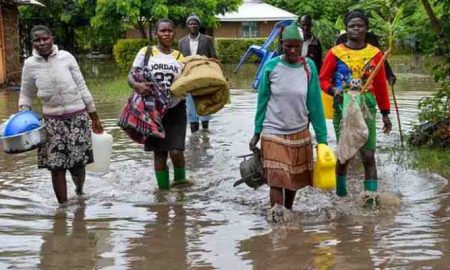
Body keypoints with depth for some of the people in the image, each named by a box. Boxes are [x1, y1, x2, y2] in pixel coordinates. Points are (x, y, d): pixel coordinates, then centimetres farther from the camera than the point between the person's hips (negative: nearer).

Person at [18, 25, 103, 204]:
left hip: (77, 117, -1)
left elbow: (82, 87, 2)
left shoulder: (66, 57, -5)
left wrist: (94, 117, 5)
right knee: (56, 166, -3)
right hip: (52, 120, 1)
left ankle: (79, 191, 35)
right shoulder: (30, 64, -2)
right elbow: (26, 95, 9)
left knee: (77, 163, 4)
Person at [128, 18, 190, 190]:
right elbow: (130, 76, -4)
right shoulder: (146, 53, 0)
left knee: (176, 151, -11)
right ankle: (164, 189, 20)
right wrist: (136, 85, -26)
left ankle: (180, 180, 18)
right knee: (159, 153, 5)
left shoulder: (180, 57, 7)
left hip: (175, 109, 1)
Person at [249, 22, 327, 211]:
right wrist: (257, 133, 2)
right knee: (276, 181, -8)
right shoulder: (271, 66, -7)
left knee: (294, 180, 13)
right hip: (273, 134, -2)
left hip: (300, 134, 2)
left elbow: (315, 103, -1)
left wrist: (322, 137, -1)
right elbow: (262, 101, 0)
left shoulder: (309, 67, -4)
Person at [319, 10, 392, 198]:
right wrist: (333, 90, -18)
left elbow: (381, 85, 11)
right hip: (343, 107, -1)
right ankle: (341, 194, 21)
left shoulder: (375, 54, 5)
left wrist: (385, 114, 12)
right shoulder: (335, 53, -1)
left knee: (369, 156, -2)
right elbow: (323, 80, 4)